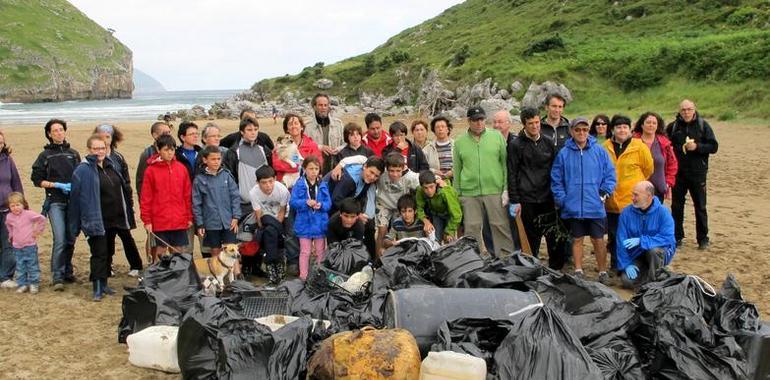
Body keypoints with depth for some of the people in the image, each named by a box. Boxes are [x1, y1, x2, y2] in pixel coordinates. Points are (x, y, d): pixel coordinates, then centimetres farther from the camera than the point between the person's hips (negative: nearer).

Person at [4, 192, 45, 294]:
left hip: (30, 246, -4)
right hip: (17, 248, 4)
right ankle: (22, 284, 16)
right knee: (20, 268, 8)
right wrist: (11, 235, 15)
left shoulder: (28, 214, -12)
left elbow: (42, 219, -5)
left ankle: (34, 284, 11)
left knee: (32, 266, 3)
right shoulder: (9, 217, 2)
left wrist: (38, 231, -3)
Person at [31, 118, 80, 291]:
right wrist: (58, 185, -9)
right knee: (59, 239, -13)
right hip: (55, 202, -3)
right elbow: (37, 179, 2)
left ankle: (67, 271, 23)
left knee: (71, 239, 7)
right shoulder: (45, 155, 4)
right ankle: (57, 277, -8)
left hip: (73, 202, 3)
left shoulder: (74, 154, 11)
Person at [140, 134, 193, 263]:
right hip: (159, 222, -3)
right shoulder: (151, 170, -3)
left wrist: (190, 217, 9)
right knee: (159, 254, 4)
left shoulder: (181, 168, 5)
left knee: (178, 253, 9)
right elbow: (145, 198, -2)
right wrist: (147, 221, -4)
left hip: (180, 221, 3)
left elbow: (187, 195, 10)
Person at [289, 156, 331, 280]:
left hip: (320, 223, 2)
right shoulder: (299, 185, -6)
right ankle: (303, 277, 13)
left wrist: (321, 205, -22)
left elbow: (328, 203, -1)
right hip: (304, 223, -2)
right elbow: (292, 202, -11)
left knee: (320, 251, 13)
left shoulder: (323, 185, 0)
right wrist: (306, 202, -25)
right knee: (305, 252, 6)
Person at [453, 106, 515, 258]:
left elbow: (505, 164, 4)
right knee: (472, 228, 4)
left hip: (495, 190, -1)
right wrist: (457, 194, 8)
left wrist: (506, 189, -3)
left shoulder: (497, 136, 5)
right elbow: (457, 170, 11)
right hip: (469, 193, 1)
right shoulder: (460, 142, 8)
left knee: (500, 225, 0)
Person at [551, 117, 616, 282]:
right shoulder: (564, 154, 0)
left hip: (595, 207, 0)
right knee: (577, 240, 12)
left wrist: (604, 193, -7)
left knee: (598, 240, 7)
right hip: (573, 207, 1)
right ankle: (578, 272, 24)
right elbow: (556, 180, 3)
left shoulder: (600, 151, 0)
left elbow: (610, 175, 4)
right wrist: (562, 200, -4)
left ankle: (603, 272, 20)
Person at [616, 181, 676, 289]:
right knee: (627, 280, -22)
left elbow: (668, 238, -23)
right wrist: (626, 264, -16)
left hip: (661, 253, -2)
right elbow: (621, 242, -7)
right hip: (637, 256, 2)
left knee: (653, 250, -36)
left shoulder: (663, 212, -13)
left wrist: (641, 241, -29)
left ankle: (654, 279, -9)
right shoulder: (626, 212, -7)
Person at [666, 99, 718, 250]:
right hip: (678, 173, 2)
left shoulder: (703, 125, -2)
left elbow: (714, 147, -4)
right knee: (676, 206, 8)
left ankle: (703, 239, 15)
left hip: (697, 173, -1)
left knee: (700, 207, 5)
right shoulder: (673, 126, 1)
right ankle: (677, 237, 19)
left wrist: (697, 146, -18)